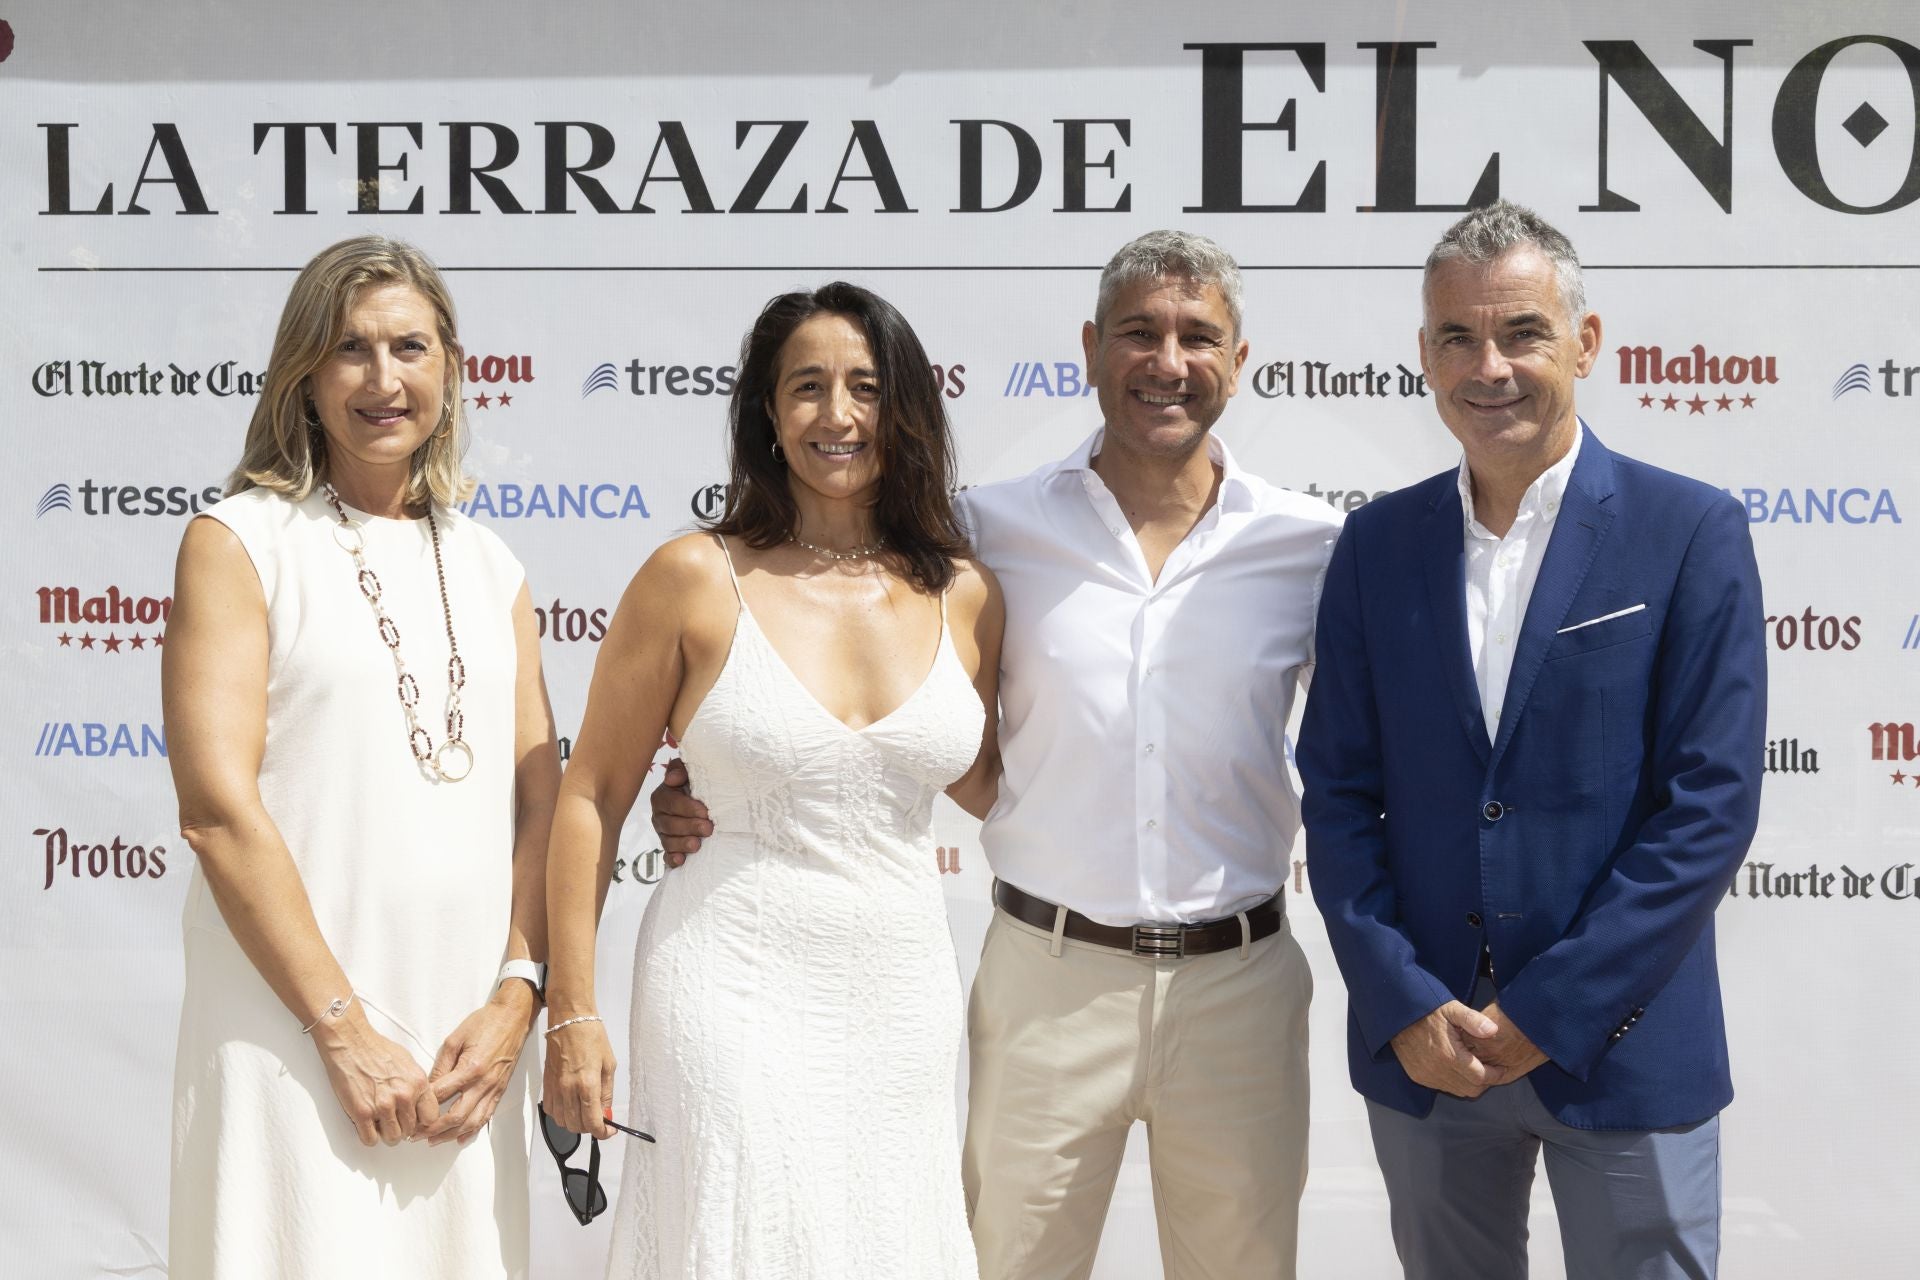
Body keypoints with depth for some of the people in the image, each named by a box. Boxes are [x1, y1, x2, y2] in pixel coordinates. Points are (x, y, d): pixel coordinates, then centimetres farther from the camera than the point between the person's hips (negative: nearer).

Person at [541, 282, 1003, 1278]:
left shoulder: (963, 596, 4)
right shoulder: (696, 579, -5)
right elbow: (591, 796, -1)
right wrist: (572, 1011, -4)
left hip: (903, 998, 4)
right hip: (735, 997, -3)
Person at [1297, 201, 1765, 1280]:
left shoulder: (1691, 533, -6)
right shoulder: (1378, 544, 4)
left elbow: (1711, 803, -10)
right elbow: (1340, 790, 4)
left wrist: (1547, 1010, -13)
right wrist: (1405, 1005, -8)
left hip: (1621, 1051, -3)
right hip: (1420, 1047, 3)